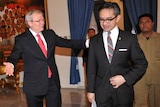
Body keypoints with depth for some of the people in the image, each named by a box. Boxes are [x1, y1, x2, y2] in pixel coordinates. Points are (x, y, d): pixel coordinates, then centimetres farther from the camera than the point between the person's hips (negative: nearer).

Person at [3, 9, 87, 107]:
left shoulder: (50, 34, 8)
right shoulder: (21, 39, -5)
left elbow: (67, 43, 9)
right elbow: (14, 56, -6)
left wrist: (86, 43, -1)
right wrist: (11, 64, -30)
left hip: (53, 82, 3)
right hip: (34, 84, -3)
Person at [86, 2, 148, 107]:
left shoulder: (130, 39, -3)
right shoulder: (94, 41, 3)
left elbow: (142, 63, 1)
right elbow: (91, 67, 5)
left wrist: (125, 78, -11)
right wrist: (90, 90, 5)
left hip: (123, 91, -1)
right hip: (101, 92, 1)